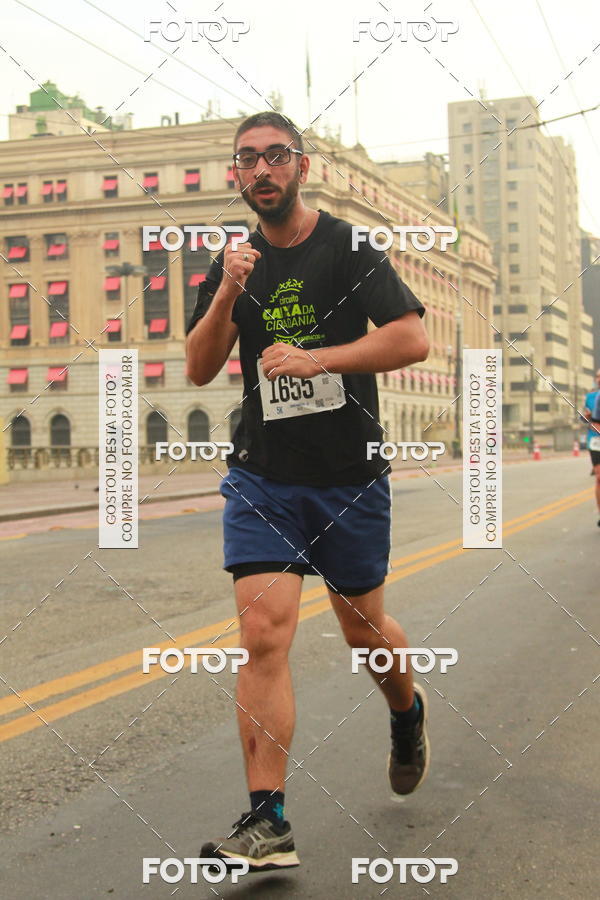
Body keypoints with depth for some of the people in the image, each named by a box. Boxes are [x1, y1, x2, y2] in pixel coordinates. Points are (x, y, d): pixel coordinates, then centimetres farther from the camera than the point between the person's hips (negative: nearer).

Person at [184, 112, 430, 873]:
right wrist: (227, 295, -13)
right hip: (262, 475, 2)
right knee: (263, 634, -11)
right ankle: (267, 824, -8)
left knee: (363, 628, 13)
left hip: (350, 476, -2)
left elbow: (413, 340, -14)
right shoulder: (236, 262, 8)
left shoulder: (347, 245, -4)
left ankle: (408, 712, 47)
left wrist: (316, 358, -22)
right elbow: (198, 370, 2)